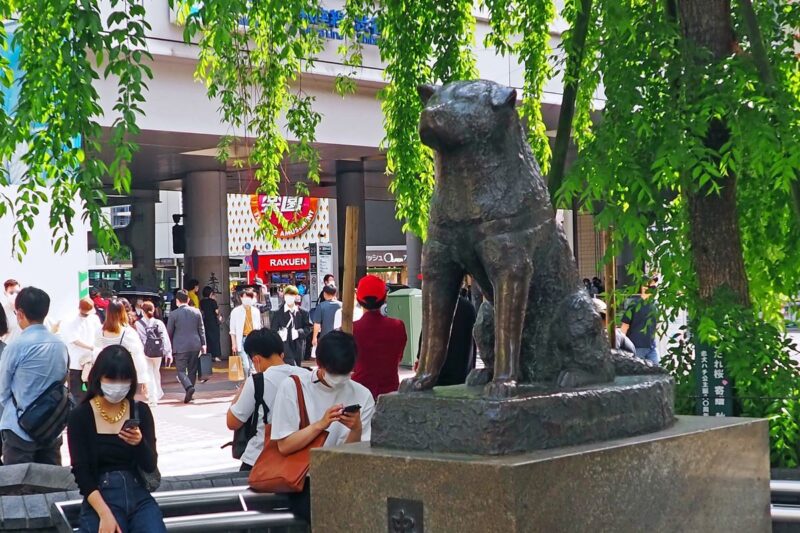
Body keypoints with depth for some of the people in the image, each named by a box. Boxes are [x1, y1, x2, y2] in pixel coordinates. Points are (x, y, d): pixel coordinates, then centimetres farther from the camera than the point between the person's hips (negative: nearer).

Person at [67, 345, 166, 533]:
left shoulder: (141, 411, 6)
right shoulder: (80, 416, -2)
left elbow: (151, 465, 2)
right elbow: (81, 473, -6)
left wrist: (139, 443, -19)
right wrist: (105, 514, -18)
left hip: (139, 496, 3)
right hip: (101, 499, -2)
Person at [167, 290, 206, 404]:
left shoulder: (174, 314, -7)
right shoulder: (196, 312, 2)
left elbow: (169, 332, -1)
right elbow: (201, 329, 5)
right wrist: (203, 344, 12)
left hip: (180, 347, -3)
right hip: (195, 346, 4)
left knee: (181, 370, 1)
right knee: (192, 370, 12)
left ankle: (189, 387, -24)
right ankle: (189, 394, 17)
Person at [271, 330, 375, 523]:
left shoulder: (362, 396, 3)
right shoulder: (293, 387, -4)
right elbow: (284, 446, -7)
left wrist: (356, 429, -18)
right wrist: (321, 424, -19)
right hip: (303, 479, -3)